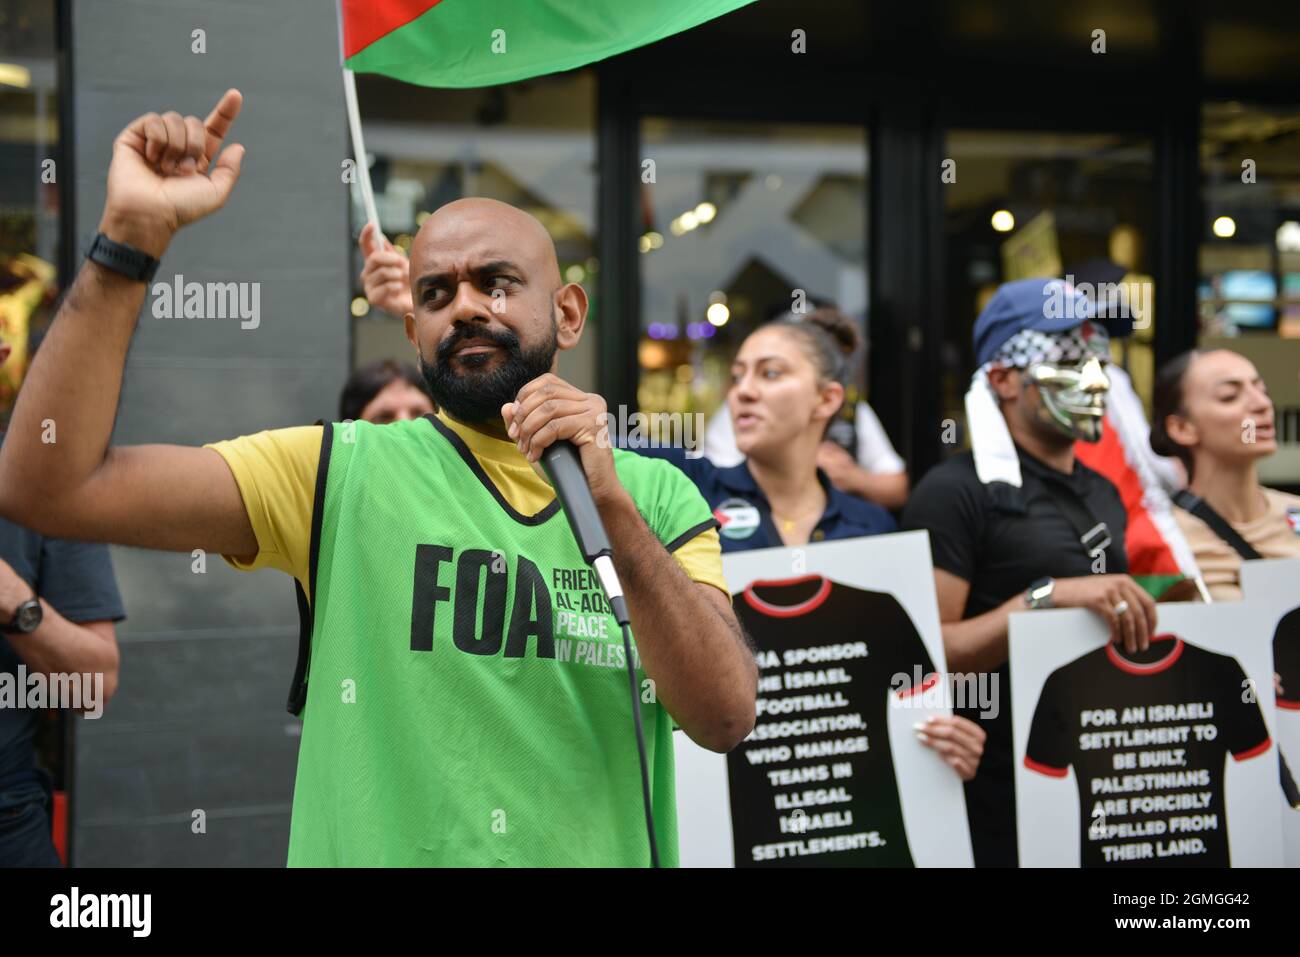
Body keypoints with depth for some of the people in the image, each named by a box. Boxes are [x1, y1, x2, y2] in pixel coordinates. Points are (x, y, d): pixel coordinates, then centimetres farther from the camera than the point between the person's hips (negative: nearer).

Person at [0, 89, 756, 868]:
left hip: (604, 849, 1)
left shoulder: (659, 498, -1)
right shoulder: (341, 473, -5)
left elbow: (726, 718, -14)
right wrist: (133, 232, -21)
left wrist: (611, 504, -24)